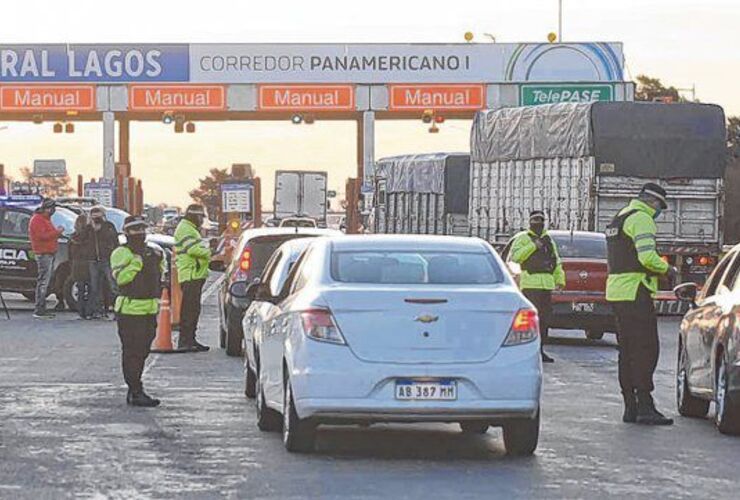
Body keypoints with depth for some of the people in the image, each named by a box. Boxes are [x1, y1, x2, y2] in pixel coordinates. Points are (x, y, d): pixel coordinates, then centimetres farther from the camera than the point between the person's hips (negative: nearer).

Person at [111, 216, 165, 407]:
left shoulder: (150, 252, 19)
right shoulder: (121, 253, -7)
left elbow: (158, 276, 30)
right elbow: (120, 277, -22)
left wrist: (159, 261, 13)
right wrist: (138, 261, -27)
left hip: (150, 309, 8)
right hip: (130, 310, -8)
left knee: (142, 351, 12)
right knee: (132, 353, -8)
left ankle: (134, 390, 20)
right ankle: (136, 393, -11)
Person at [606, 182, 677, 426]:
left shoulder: (619, 219, 22)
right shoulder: (642, 219, -11)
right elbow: (647, 257, -22)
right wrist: (667, 269, -5)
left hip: (617, 291, 10)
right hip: (636, 293, -10)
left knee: (628, 351, 11)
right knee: (645, 349, -10)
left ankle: (631, 407, 11)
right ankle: (645, 406, -14)